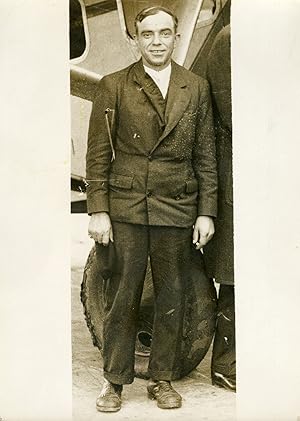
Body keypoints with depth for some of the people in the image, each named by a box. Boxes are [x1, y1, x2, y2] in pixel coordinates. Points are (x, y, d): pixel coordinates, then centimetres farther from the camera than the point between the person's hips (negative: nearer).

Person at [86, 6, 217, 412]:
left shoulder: (196, 88, 8)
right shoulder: (113, 86, 3)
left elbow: (205, 156, 8)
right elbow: (98, 154, 1)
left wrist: (206, 212, 3)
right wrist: (98, 211, -5)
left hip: (177, 209, 2)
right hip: (125, 208, -1)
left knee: (171, 299, 8)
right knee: (121, 298, 4)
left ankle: (162, 378, 23)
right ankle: (115, 379, 19)